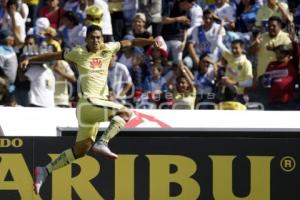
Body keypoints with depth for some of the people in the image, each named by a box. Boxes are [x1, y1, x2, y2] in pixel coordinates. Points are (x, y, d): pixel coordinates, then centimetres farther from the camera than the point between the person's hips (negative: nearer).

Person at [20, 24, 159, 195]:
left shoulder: (108, 49, 12)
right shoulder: (79, 53, 1)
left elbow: (130, 43, 13)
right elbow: (54, 56, 9)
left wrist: (151, 41, 2)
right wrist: (30, 60, 8)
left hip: (100, 103, 6)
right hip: (89, 102, -6)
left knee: (81, 149, 9)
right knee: (125, 112, -21)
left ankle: (45, 171, 13)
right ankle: (103, 143, -25)